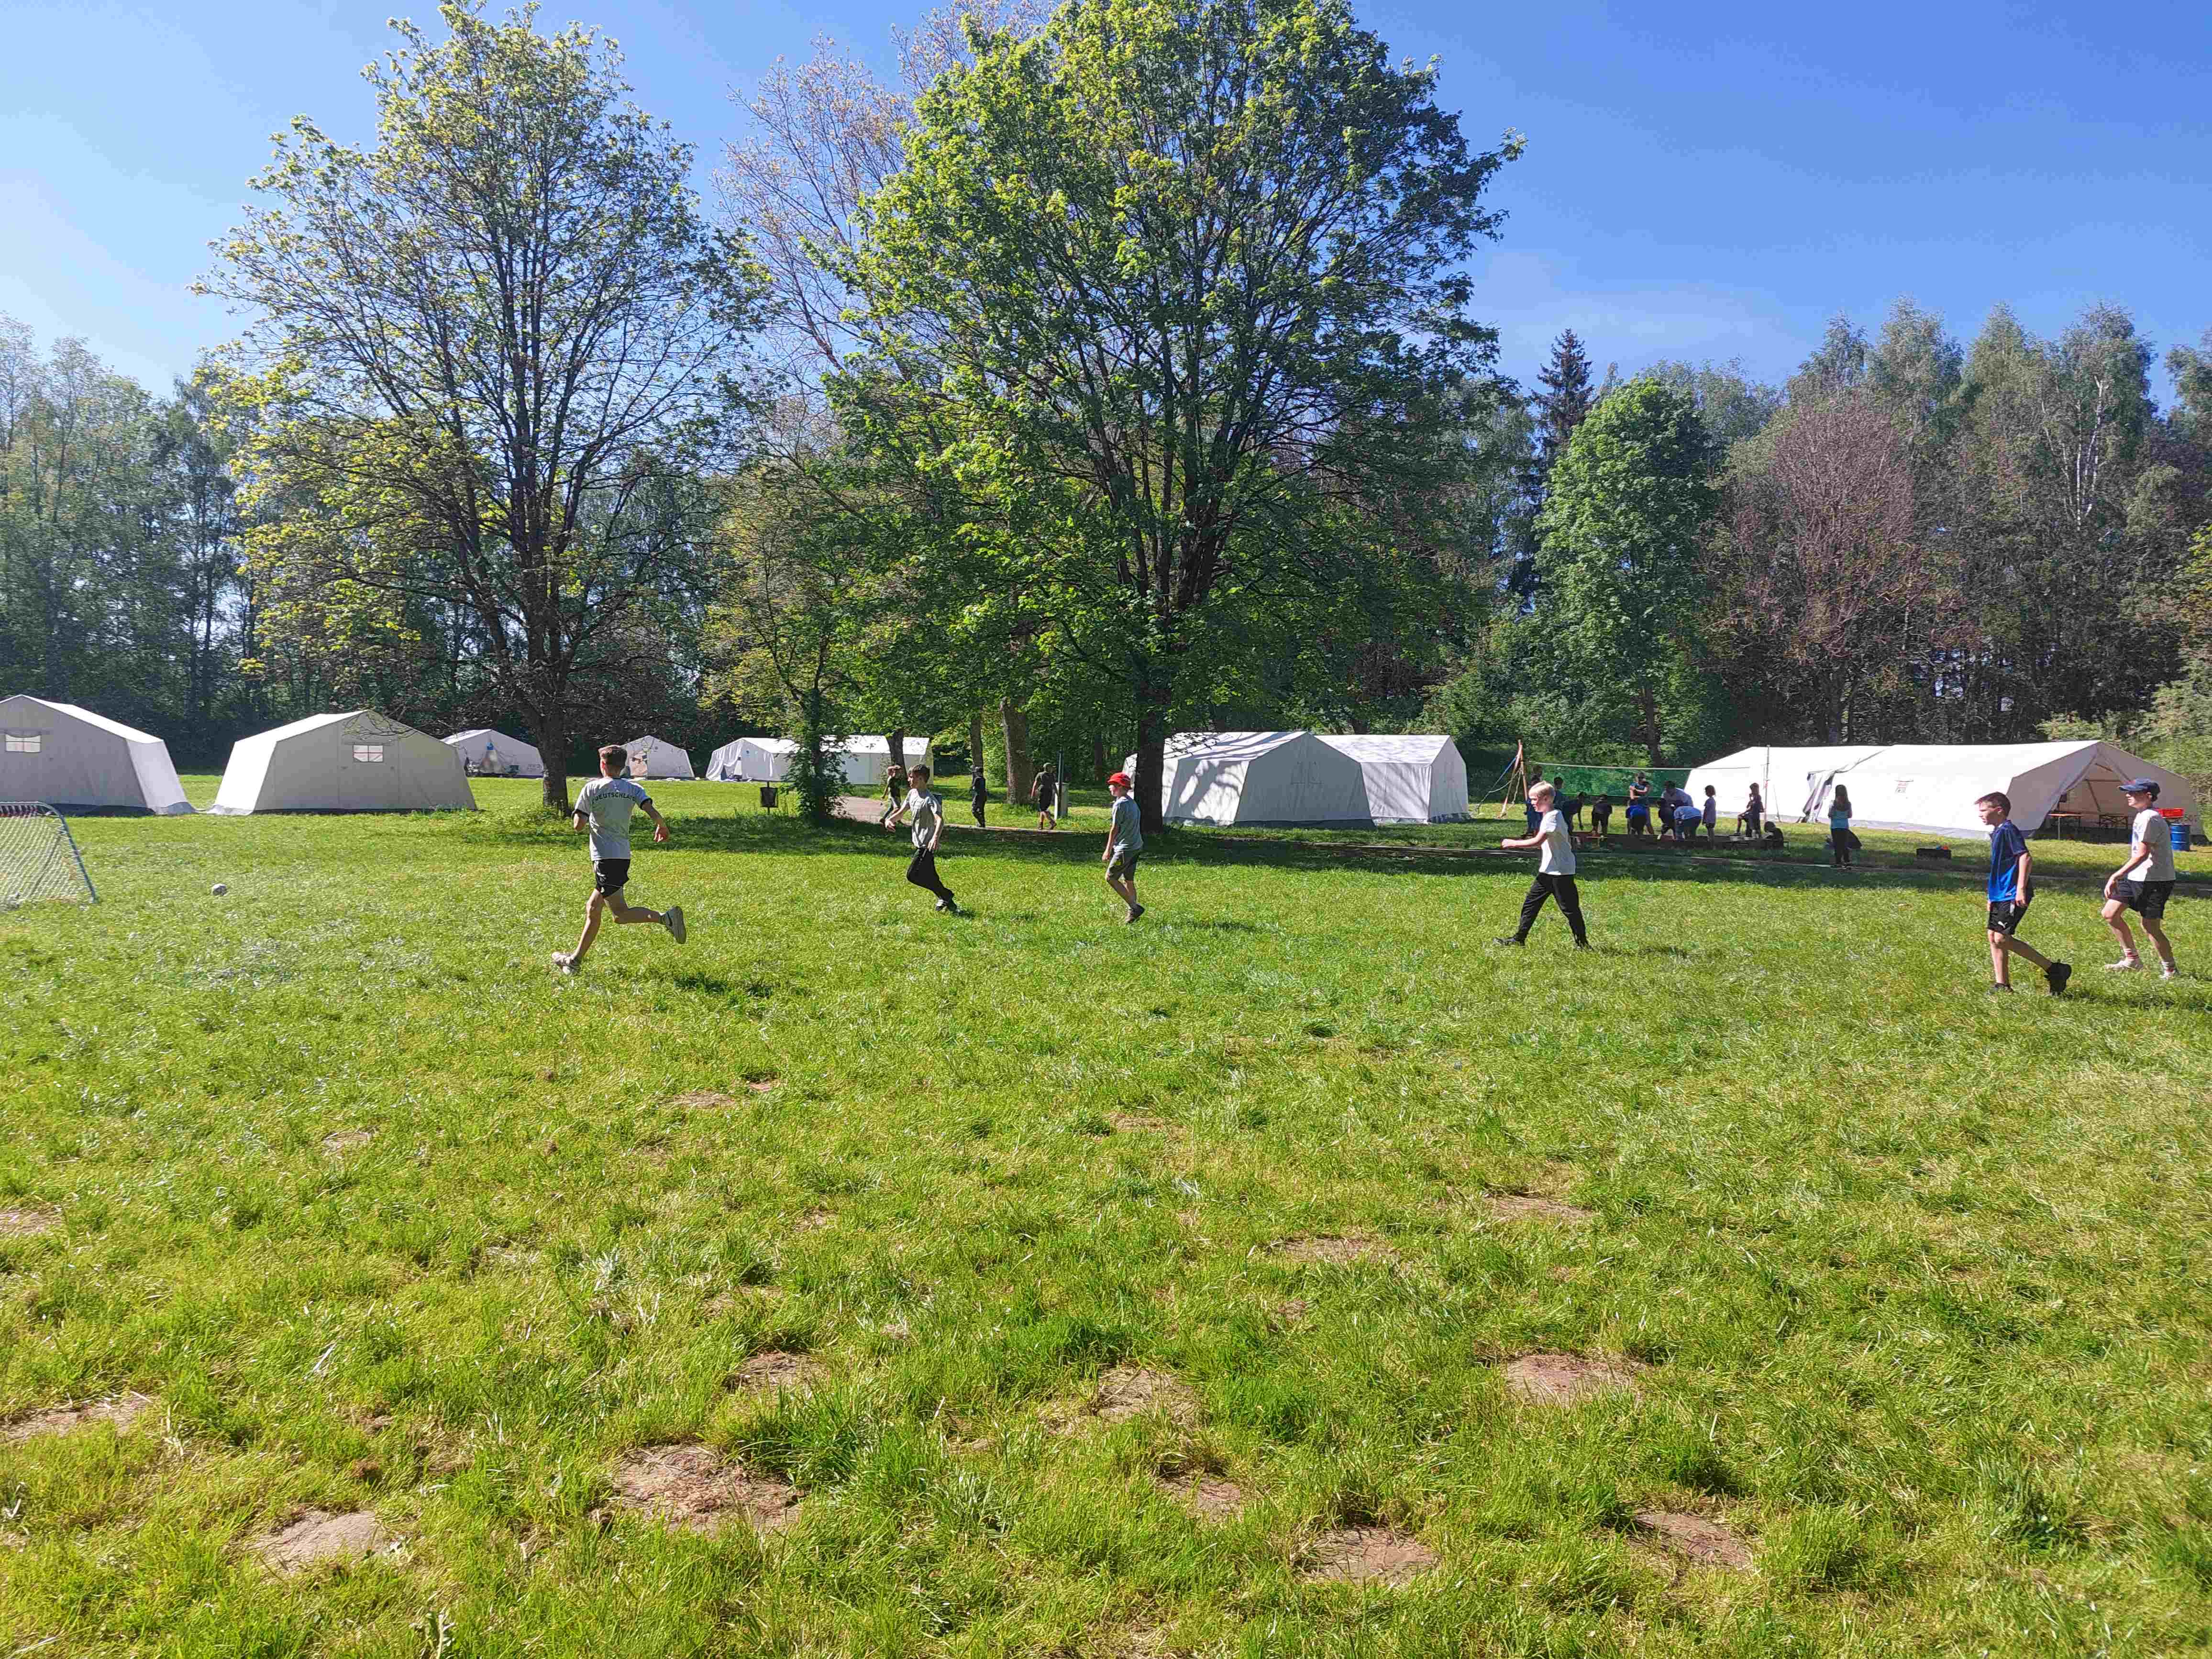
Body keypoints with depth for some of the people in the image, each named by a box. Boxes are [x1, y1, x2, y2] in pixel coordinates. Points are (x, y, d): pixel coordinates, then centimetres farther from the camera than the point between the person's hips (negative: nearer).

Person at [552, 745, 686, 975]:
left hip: (604, 857, -6)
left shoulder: (591, 788, -3)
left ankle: (665, 918, -28)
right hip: (624, 855, 6)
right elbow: (655, 815, -7)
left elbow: (579, 826, -7)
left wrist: (583, 819, 15)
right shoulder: (633, 789, 7)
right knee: (592, 909, 16)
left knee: (621, 914, -9)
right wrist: (662, 829, 13)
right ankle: (576, 959, 24)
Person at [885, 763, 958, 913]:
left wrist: (936, 837, -48)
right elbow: (901, 812, 18)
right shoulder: (912, 794, 9)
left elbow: (940, 819, -31)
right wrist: (889, 820, -2)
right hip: (920, 843, 9)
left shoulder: (930, 799, -19)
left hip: (927, 844, -9)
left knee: (913, 875, -11)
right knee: (928, 876, 11)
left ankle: (945, 896, -1)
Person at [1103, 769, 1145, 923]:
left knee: (1110, 877, -4)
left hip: (1125, 849, -9)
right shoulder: (1132, 802, 14)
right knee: (1129, 880, 14)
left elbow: (1115, 829, -14)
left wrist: (1108, 850, -9)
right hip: (1136, 847, 9)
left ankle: (1134, 907, -7)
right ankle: (1133, 911, 16)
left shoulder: (1120, 804, -15)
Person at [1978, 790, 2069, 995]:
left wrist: (2021, 889, -27)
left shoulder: (2008, 830, -13)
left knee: (2002, 938, -14)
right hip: (2001, 895, 10)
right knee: (1994, 937, 8)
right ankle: (2002, 985, 11)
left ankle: (2054, 970, -6)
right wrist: (1993, 895, 27)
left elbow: (2026, 858, -22)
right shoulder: (1997, 832, 17)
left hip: (2013, 896, -10)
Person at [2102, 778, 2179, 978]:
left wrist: (2116, 876, -25)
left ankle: (2171, 971, 12)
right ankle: (2131, 959, 19)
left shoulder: (2149, 818, -19)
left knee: (2150, 926, -4)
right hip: (2136, 877, 10)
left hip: (2154, 880, -10)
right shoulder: (2142, 816, 12)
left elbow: (2141, 854, -25)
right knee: (2110, 914, 8)